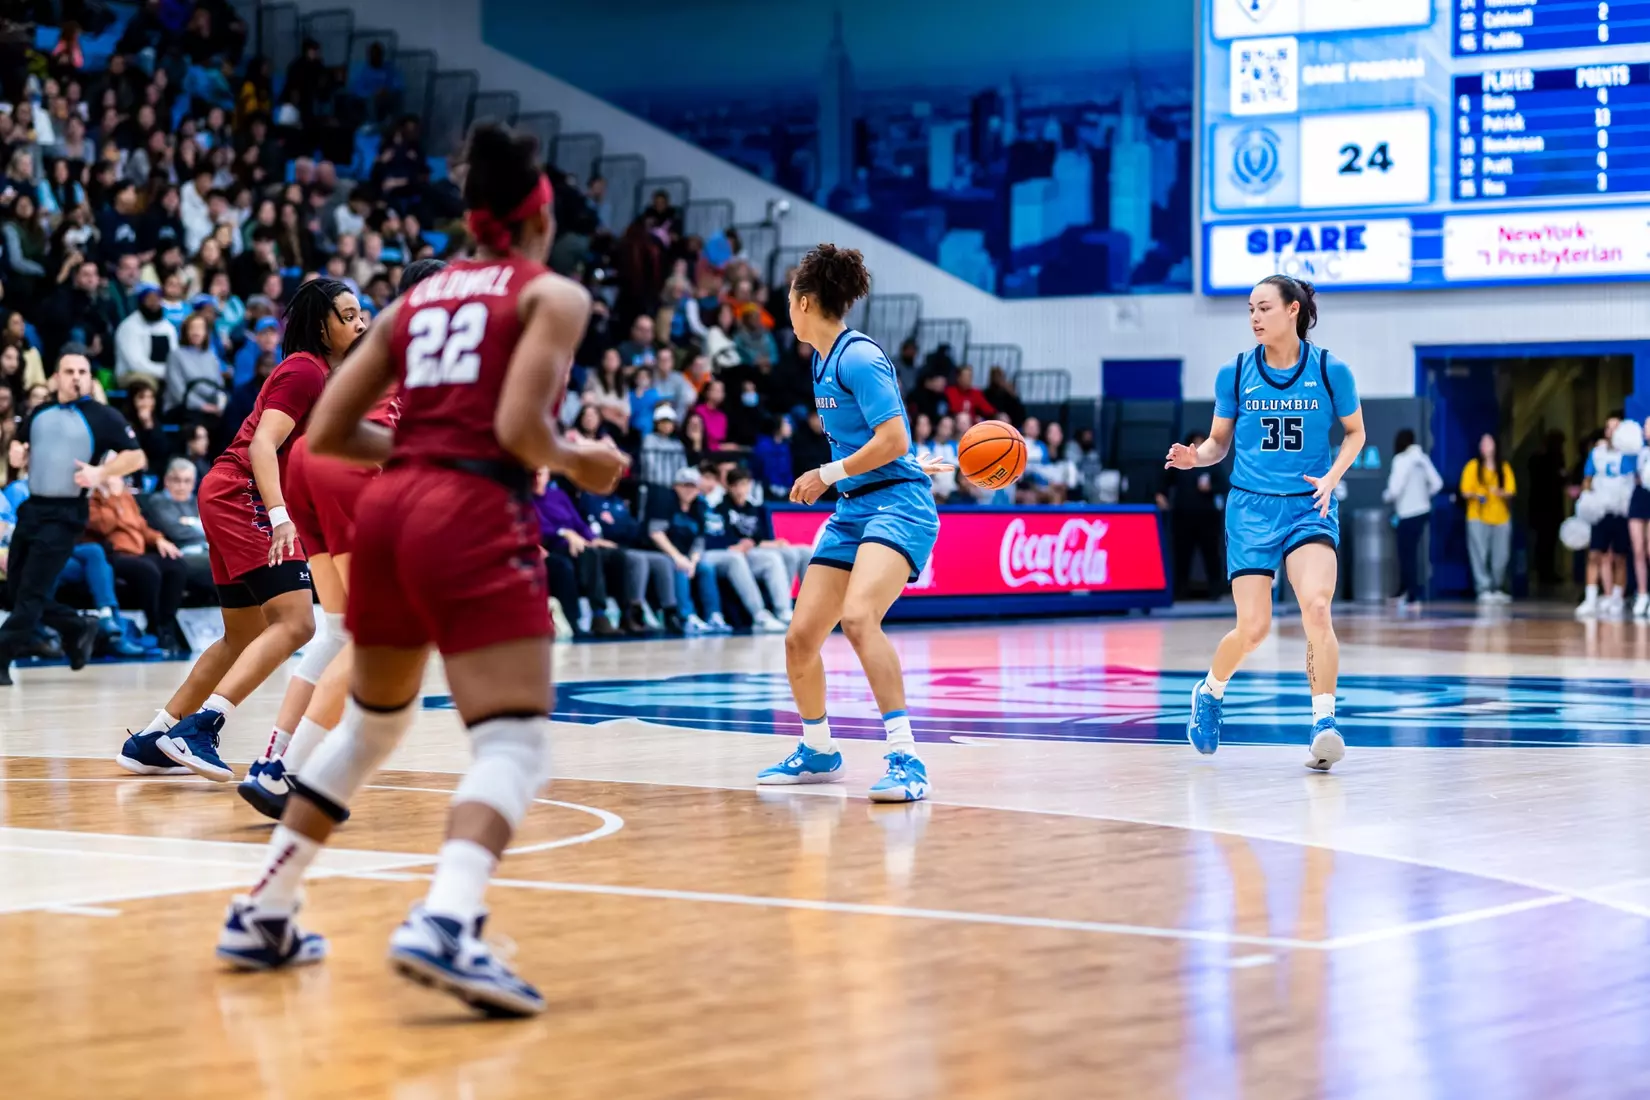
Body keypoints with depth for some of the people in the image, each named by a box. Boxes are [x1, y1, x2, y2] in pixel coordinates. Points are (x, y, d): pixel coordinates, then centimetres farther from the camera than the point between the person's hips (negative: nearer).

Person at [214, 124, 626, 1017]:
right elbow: (519, 427, -12)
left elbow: (330, 431, 15)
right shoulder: (553, 295, 2)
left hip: (386, 510, 7)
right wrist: (577, 463, 7)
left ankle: (261, 917, 28)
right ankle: (443, 925, -35)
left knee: (372, 723, 25)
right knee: (514, 740, -10)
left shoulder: (417, 298, 19)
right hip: (474, 517, -7)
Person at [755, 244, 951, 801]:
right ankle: (818, 751, 28)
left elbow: (893, 440, -19)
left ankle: (906, 760, -33)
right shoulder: (824, 361, 15)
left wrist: (826, 475, -12)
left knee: (857, 616, -32)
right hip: (851, 512, 9)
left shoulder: (857, 356, -13)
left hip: (897, 505, -9)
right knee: (800, 638, 5)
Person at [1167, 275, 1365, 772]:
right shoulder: (1235, 374, 0)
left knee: (1316, 607, -24)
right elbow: (1219, 441, 11)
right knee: (1253, 628, -3)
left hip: (1309, 507, -1)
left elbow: (1354, 433, 10)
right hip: (1251, 508, 1)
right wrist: (1194, 456, -11)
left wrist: (1332, 476, -7)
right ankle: (1210, 691, 29)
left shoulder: (1330, 371, -3)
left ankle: (1323, 726, -19)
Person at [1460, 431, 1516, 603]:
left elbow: (1510, 491, 4)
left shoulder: (1504, 468, 11)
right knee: (1480, 555, -10)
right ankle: (1484, 589, -8)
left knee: (1501, 557, 4)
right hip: (1478, 518, -3)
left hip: (1501, 517, 3)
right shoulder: (1473, 466, 3)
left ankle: (1497, 589, 18)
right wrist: (1476, 495, -22)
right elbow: (1466, 491, -1)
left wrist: (1502, 493, -18)